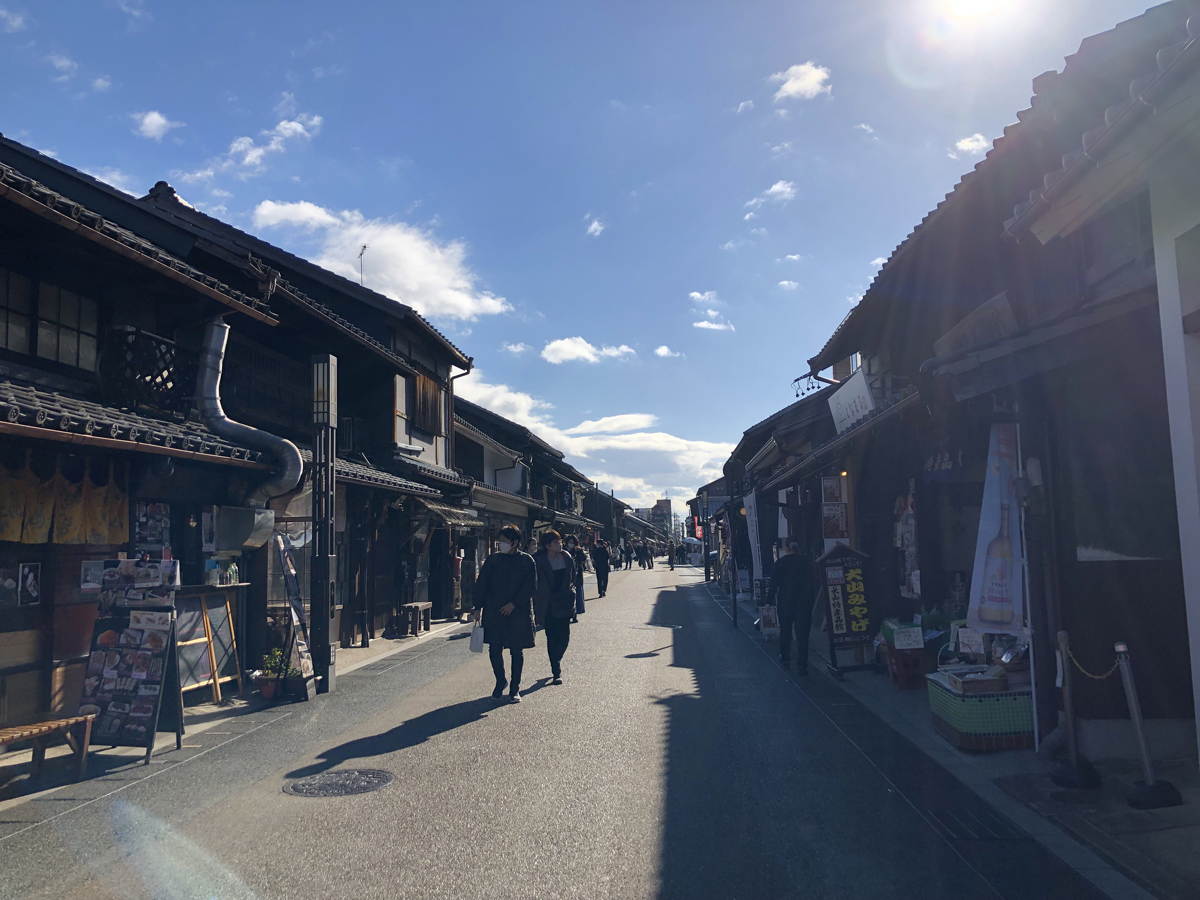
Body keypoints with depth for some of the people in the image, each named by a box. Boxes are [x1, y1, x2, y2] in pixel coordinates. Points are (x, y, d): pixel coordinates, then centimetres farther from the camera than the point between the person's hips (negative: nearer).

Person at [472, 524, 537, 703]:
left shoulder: (526, 561, -1)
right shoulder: (492, 559, 5)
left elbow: (531, 586, -5)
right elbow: (481, 585, 7)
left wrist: (513, 604, -13)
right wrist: (478, 608, 1)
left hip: (519, 613, -2)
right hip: (493, 612, 2)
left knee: (517, 651, 6)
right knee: (494, 649, 0)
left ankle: (515, 689, 19)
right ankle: (501, 682, 25)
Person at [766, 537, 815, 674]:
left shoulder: (781, 562, -6)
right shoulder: (807, 561, 1)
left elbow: (774, 583, -6)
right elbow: (811, 582, 7)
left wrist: (769, 601, -1)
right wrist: (811, 600, 15)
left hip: (785, 602, -1)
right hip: (804, 602, 1)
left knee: (785, 631, 18)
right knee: (802, 633, 1)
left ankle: (785, 658, 26)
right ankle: (802, 665, -4)